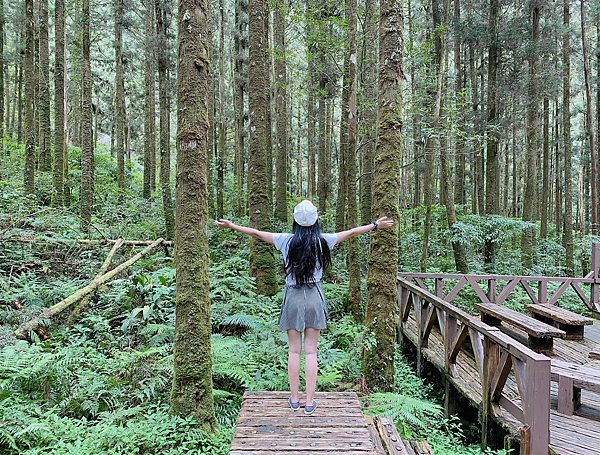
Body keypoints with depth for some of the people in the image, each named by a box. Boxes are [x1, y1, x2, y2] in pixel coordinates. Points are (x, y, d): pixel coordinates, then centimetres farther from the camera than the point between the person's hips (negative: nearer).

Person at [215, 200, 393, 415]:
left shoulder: (287, 241, -4)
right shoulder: (322, 241, -4)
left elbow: (256, 233, 4)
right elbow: (351, 232, 6)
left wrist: (231, 226, 17)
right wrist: (375, 225, 18)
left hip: (293, 298, 0)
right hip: (314, 298, 0)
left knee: (294, 351, 9)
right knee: (311, 352, 6)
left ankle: (294, 399, 20)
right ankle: (310, 402, 13)